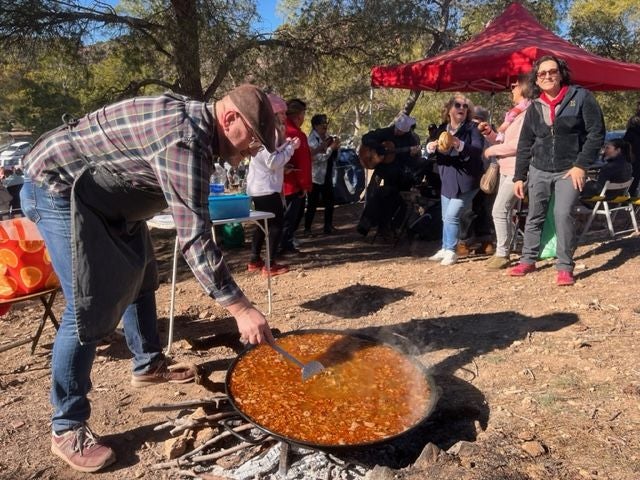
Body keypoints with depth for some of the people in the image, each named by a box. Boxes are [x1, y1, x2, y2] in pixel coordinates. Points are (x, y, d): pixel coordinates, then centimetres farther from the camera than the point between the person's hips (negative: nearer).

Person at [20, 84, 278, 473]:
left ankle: (148, 366, 34)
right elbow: (194, 237, -33)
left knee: (139, 278, 17)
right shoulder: (185, 137, -29)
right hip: (59, 186, -10)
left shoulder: (193, 121, 2)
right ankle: (67, 428, 1)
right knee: (89, 309, -13)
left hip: (102, 192, 11)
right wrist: (241, 308, -32)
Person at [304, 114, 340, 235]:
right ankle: (307, 229, 3)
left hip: (327, 176, 7)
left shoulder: (327, 138, 8)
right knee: (312, 204, -5)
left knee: (329, 202, 12)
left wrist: (335, 147, -2)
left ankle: (328, 226, 23)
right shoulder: (312, 139, -12)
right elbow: (318, 158, -21)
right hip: (315, 177, -7)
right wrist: (331, 147, -17)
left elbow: (333, 157, 16)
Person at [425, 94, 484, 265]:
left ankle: (451, 251, 2)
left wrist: (459, 144, -39)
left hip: (465, 182, -6)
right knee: (446, 218, 13)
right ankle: (445, 249, 26)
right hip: (447, 181, 6)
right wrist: (431, 147, -17)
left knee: (452, 216, -10)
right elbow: (430, 153, 6)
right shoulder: (443, 128, 7)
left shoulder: (472, 128, -8)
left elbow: (478, 149, -24)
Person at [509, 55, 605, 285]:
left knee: (563, 214, -15)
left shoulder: (581, 97, -4)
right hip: (539, 171, 4)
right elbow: (524, 145, 10)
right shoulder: (534, 108, 7)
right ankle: (528, 260, 21)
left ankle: (565, 267, -4)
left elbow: (596, 132, -6)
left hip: (569, 170, -4)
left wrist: (581, 165, -13)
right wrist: (519, 177, 6)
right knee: (534, 216, 8)